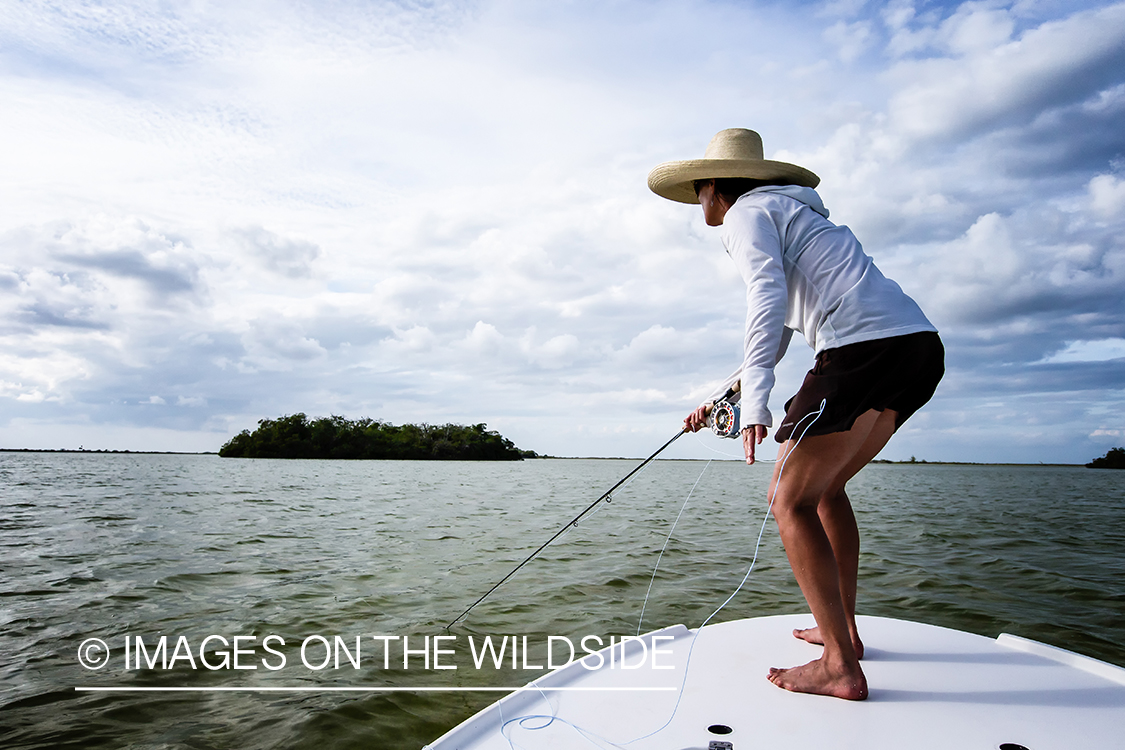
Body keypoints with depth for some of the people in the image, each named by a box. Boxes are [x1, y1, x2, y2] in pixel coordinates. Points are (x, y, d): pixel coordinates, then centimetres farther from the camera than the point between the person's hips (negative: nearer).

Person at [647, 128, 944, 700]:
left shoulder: (748, 212, 5)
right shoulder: (789, 216, 33)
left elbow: (767, 297, -17)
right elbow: (772, 340, 36)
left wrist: (755, 402, -25)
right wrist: (719, 398, 40)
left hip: (866, 345, -10)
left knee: (790, 498, -4)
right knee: (826, 486, 20)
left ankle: (841, 667, -1)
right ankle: (842, 629, 28)